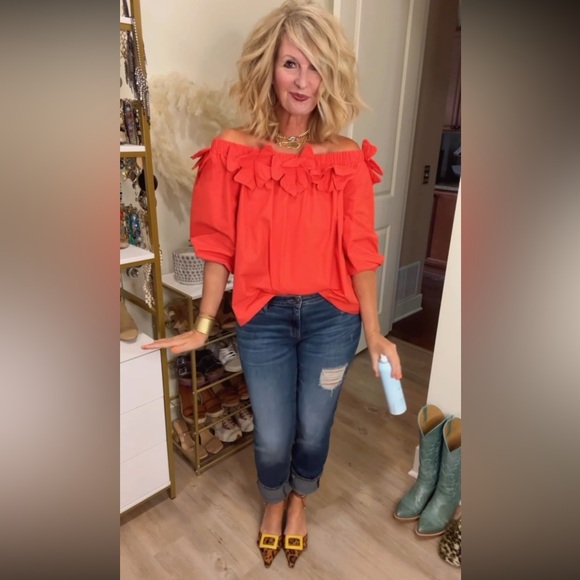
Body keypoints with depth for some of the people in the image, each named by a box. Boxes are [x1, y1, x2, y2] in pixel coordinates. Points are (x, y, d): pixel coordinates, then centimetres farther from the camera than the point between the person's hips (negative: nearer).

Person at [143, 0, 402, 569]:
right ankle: (273, 503, 51)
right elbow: (221, 248, -4)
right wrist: (202, 325, -6)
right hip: (263, 317, -1)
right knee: (272, 437, 13)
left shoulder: (347, 157, -5)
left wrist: (374, 332, -5)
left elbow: (360, 251, -3)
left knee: (313, 428, 18)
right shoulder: (234, 150, -7)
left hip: (332, 316, 1)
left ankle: (299, 500, 54)